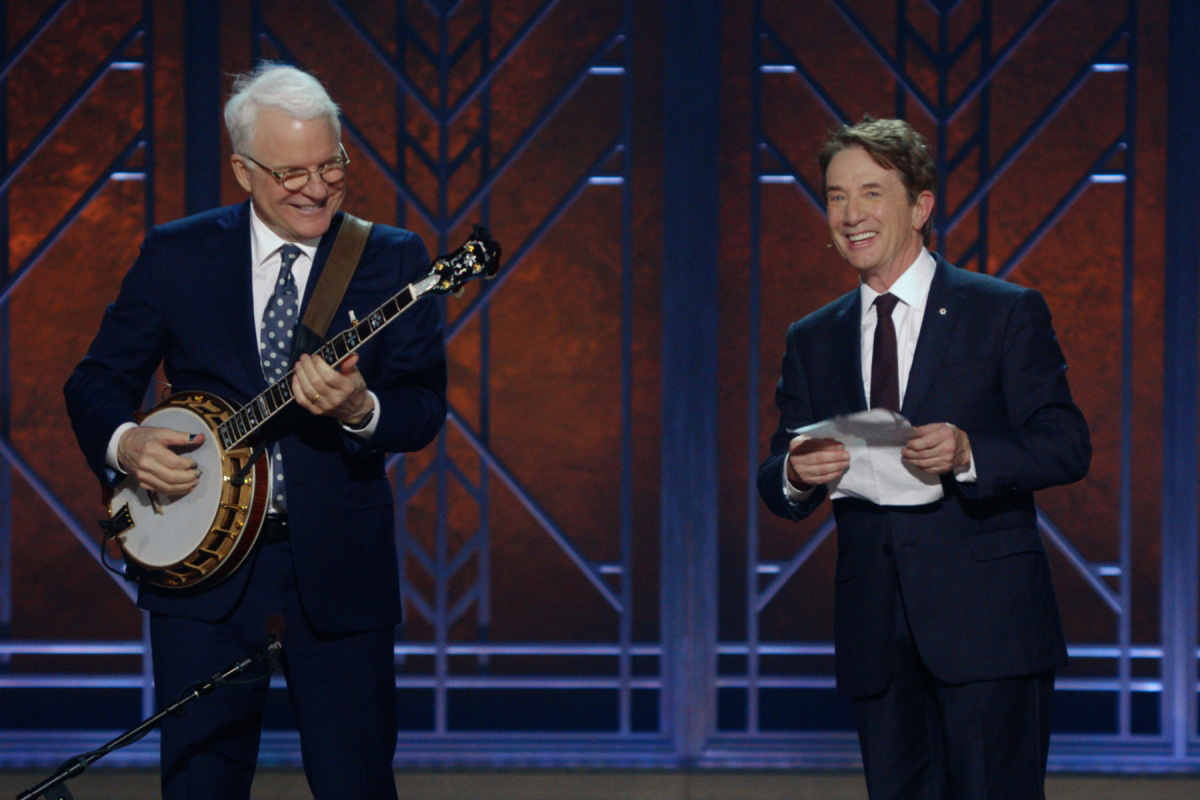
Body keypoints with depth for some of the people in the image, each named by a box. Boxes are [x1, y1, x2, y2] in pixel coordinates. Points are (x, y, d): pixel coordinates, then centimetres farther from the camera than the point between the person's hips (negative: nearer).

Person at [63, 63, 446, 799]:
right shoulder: (176, 255, 6)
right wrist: (123, 442, -11)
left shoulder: (393, 261, 2)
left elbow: (424, 409, -5)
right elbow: (98, 380, 10)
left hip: (340, 572, -1)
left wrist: (360, 409, -27)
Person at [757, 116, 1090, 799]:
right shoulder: (814, 340, 15)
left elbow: (1068, 447, -4)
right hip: (875, 629, 4)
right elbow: (778, 488, 13)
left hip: (986, 615, -4)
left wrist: (968, 453, -22)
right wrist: (796, 475, -12)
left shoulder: (1007, 313, 2)